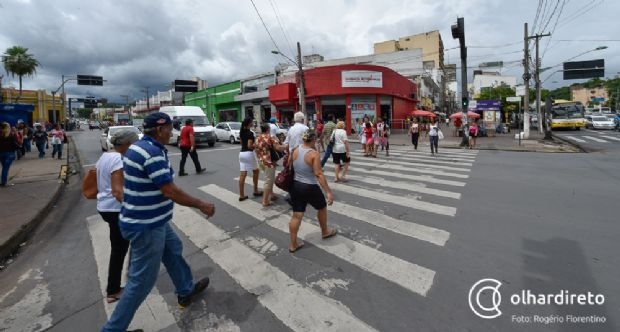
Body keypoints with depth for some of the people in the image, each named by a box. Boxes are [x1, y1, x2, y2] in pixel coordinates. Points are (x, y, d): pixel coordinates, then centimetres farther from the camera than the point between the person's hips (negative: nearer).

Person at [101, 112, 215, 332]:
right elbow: (171, 192, -27)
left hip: (150, 220, 11)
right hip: (146, 226, -11)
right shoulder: (153, 152, -25)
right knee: (142, 281, 5)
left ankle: (186, 291, 43)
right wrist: (201, 205, -17)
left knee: (173, 251, 25)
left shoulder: (139, 146, 7)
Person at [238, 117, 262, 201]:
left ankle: (241, 195, 5)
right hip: (248, 154, -7)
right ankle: (255, 191, 22)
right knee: (255, 171, 14)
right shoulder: (250, 133, -14)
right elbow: (249, 146, -20)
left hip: (241, 153, 7)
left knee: (242, 174, 4)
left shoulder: (241, 132, 11)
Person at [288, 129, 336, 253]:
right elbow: (319, 174, -24)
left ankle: (293, 244, 17)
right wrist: (328, 191, -22)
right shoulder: (314, 154, -18)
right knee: (322, 208, 22)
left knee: (296, 216, 11)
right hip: (310, 188, -5)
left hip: (296, 186, 6)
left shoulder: (295, 151, 1)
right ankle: (325, 232, 42)